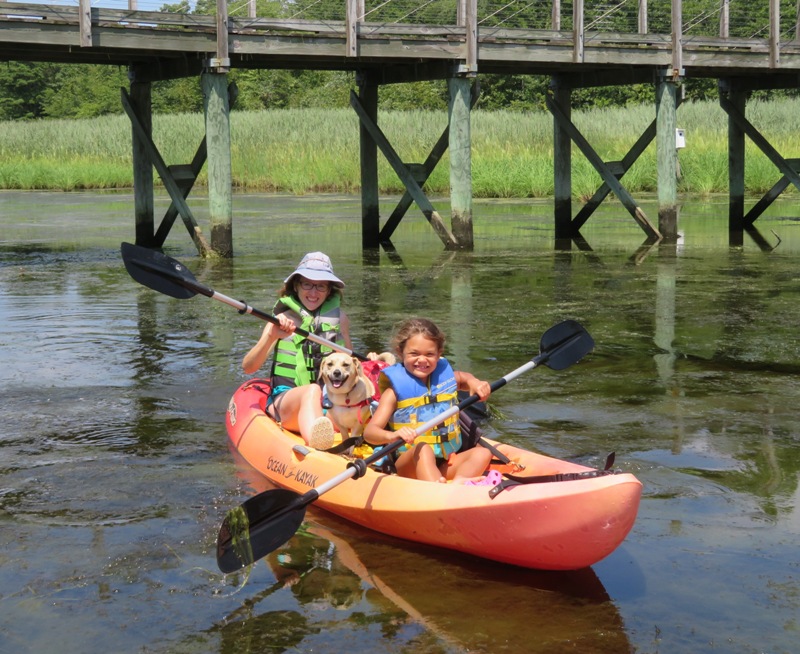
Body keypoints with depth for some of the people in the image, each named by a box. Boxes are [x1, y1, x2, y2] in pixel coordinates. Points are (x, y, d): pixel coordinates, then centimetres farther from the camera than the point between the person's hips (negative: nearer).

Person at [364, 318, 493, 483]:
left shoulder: (446, 376, 10)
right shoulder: (395, 391, -5)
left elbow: (465, 377, 35)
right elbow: (369, 432, -15)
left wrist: (475, 383, 10)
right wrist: (392, 435, -38)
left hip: (445, 465, 5)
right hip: (410, 464, -5)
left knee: (482, 453, -16)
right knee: (423, 449, -34)